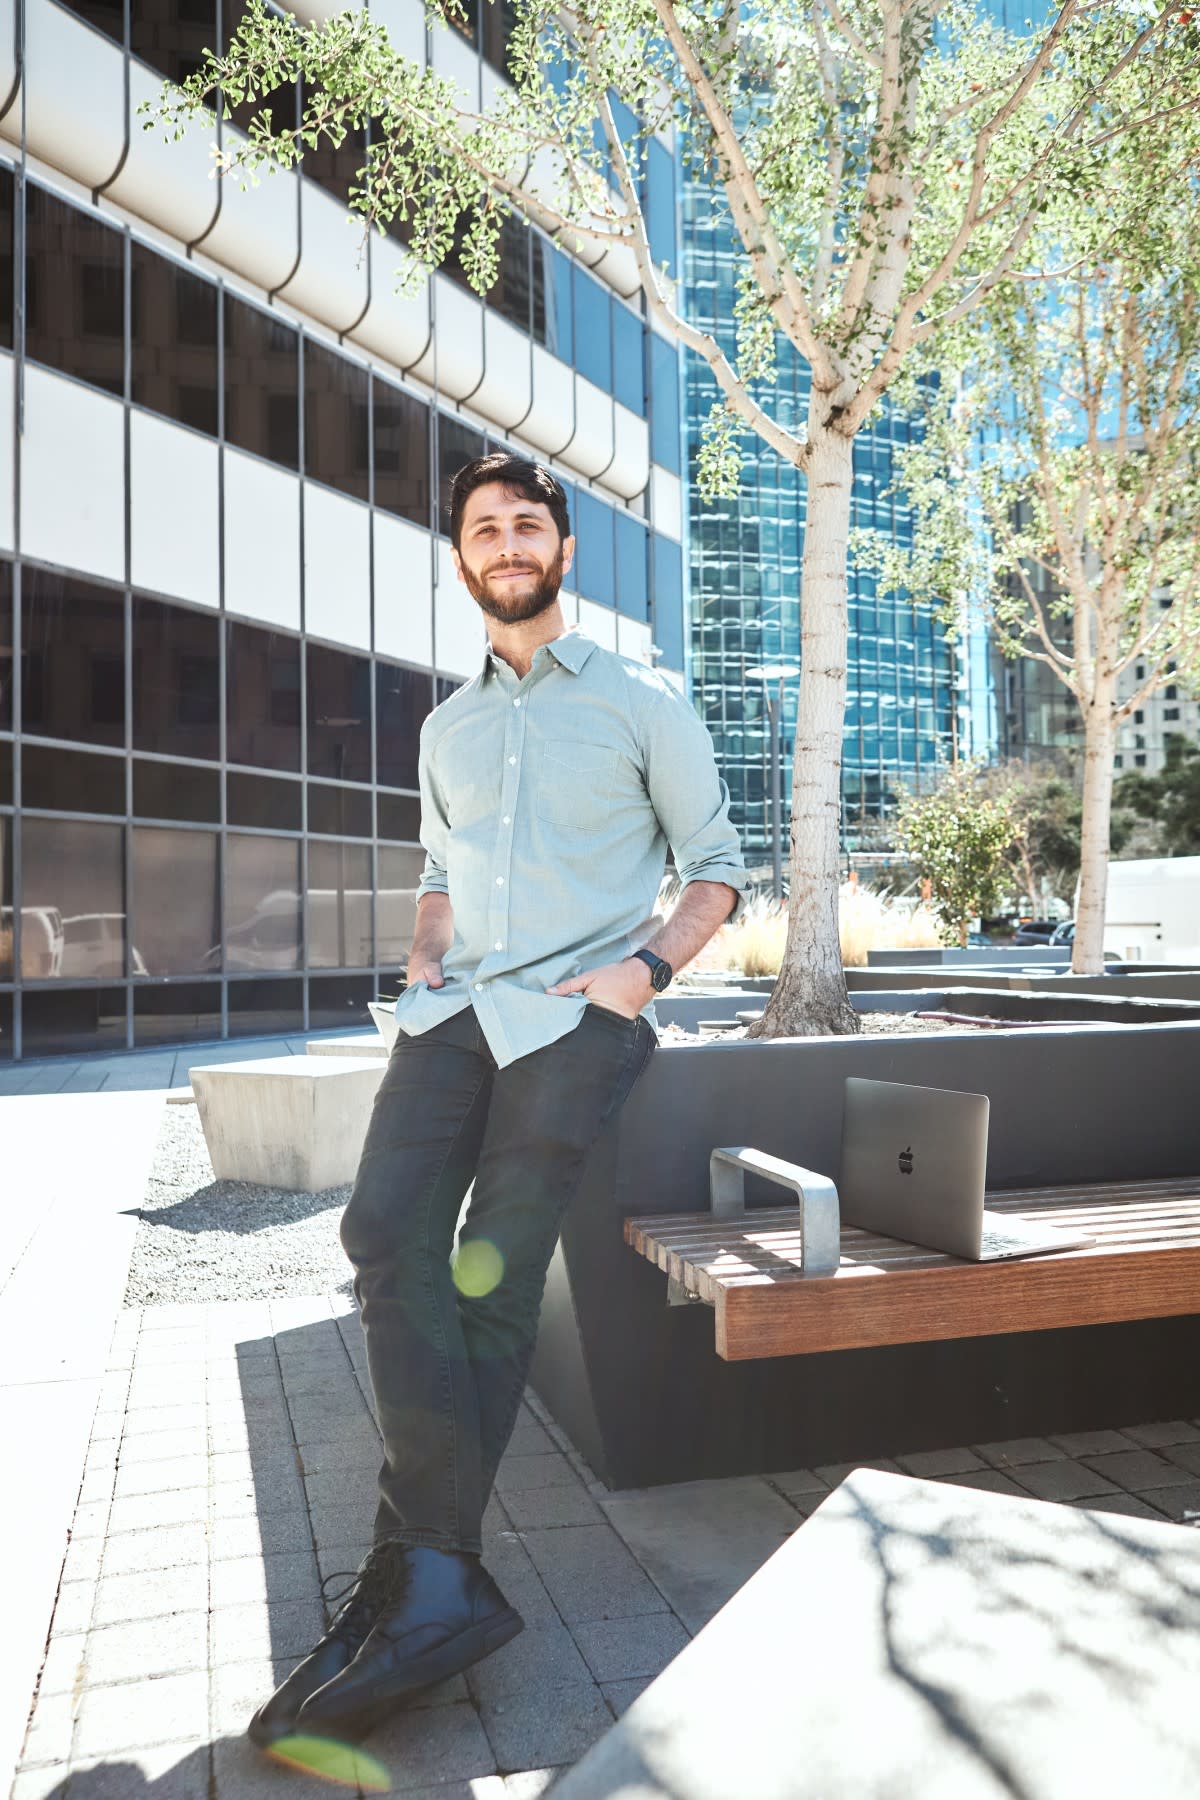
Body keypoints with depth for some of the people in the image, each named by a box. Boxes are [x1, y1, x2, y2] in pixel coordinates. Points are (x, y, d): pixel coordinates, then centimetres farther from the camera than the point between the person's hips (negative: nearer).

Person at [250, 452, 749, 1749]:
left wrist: (646, 966, -8)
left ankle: (421, 1572, 0)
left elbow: (715, 866, 9)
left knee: (494, 1278, -10)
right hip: (456, 1007, 4)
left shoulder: (642, 702, 8)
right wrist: (424, 951, 10)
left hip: (576, 1014, -4)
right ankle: (441, 1580, -15)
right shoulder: (446, 728, 22)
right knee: (387, 1238, -17)